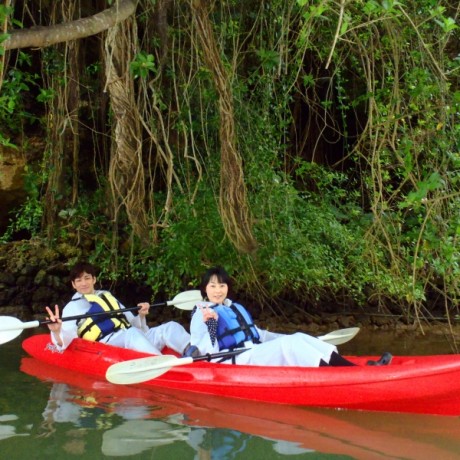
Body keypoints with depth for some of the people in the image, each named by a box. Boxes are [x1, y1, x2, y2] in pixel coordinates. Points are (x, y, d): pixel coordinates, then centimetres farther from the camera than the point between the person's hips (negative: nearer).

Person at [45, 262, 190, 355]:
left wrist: (140, 316, 10)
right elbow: (65, 340, -3)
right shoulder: (72, 307, 14)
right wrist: (56, 331, -24)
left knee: (170, 327, -16)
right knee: (132, 334, -38)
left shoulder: (107, 296, 31)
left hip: (133, 341, 6)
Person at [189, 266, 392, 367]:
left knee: (298, 338, -13)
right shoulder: (201, 314, 2)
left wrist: (293, 340, 24)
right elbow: (206, 352, -8)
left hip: (255, 354, 8)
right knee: (289, 344, -25)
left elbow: (257, 334, 30)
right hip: (235, 363, -8)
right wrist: (209, 325, -23)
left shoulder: (237, 308, 26)